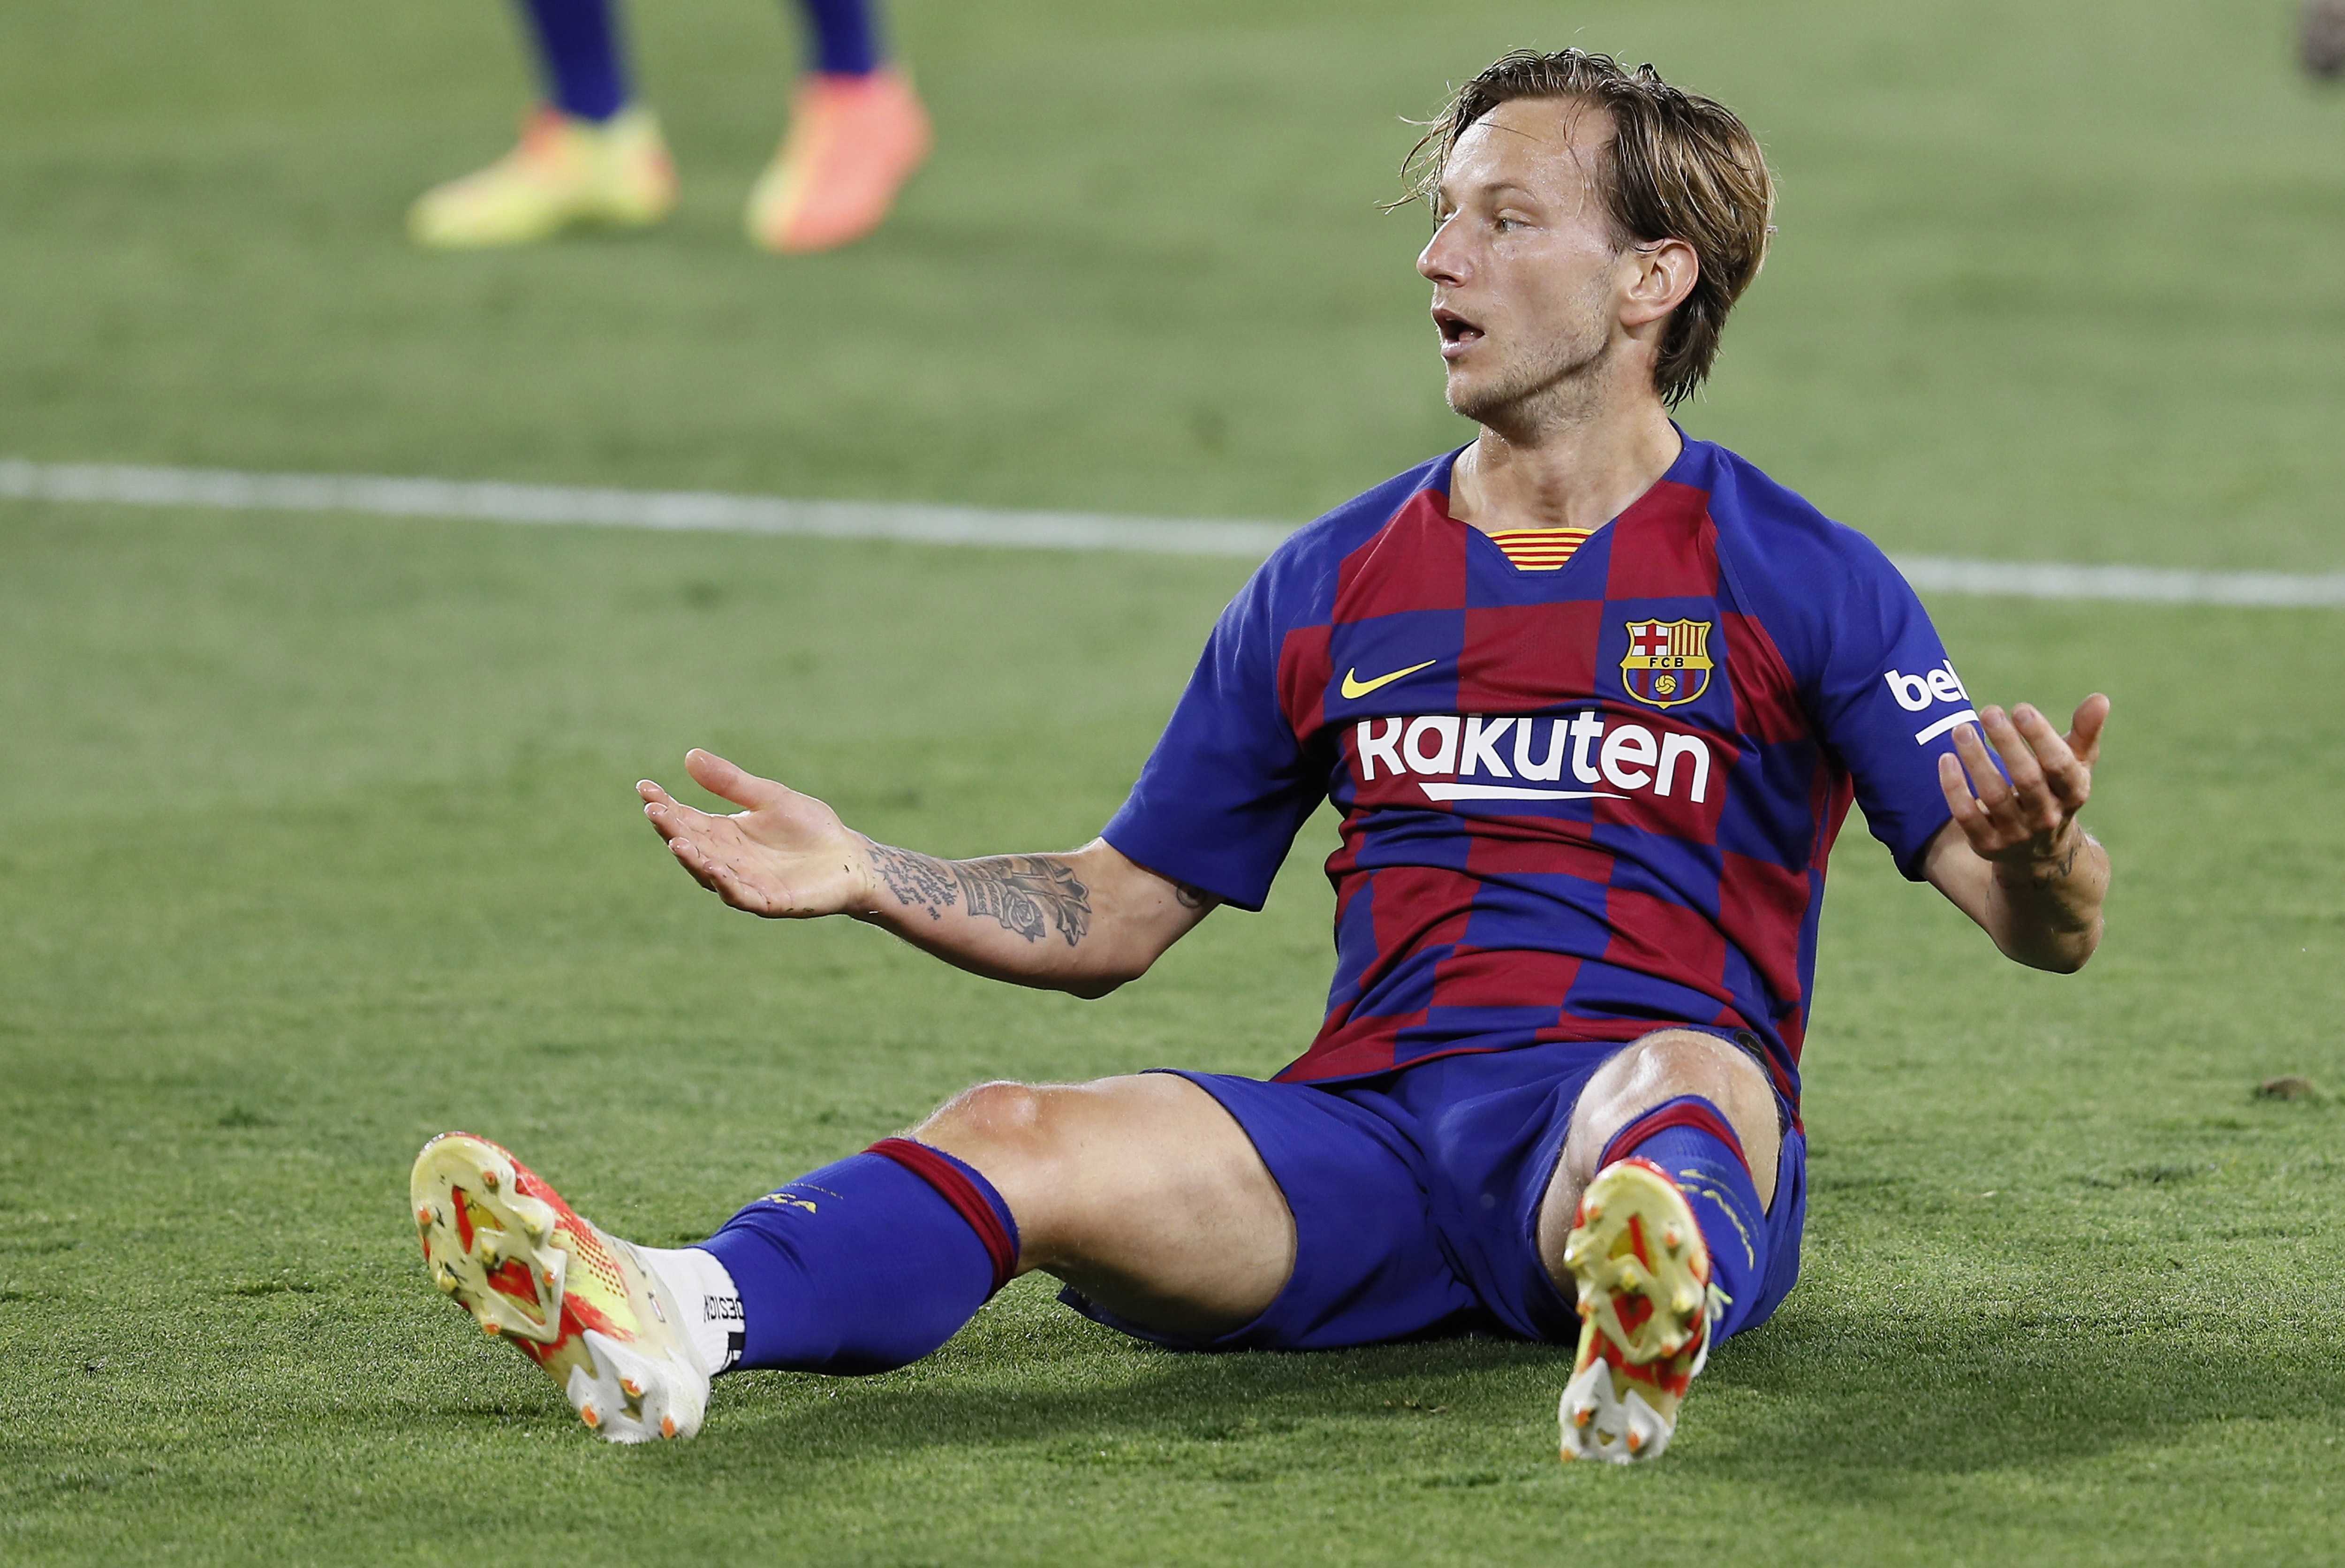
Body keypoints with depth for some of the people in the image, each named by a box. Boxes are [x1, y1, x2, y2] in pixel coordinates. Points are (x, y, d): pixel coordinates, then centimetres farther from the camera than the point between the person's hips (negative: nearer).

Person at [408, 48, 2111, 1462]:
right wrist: (869, 877, 8)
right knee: (1020, 1134, -25)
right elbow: (1113, 918, 25)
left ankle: (1646, 1307, -75)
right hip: (1373, 1130, 3)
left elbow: (2049, 929, 0)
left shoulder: (1799, 581, 7)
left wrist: (2038, 855, -25)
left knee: (1677, 1079, -40)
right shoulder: (1332, 588, 19)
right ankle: (670, 1320, -54)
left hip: (1656, 1116, -3)